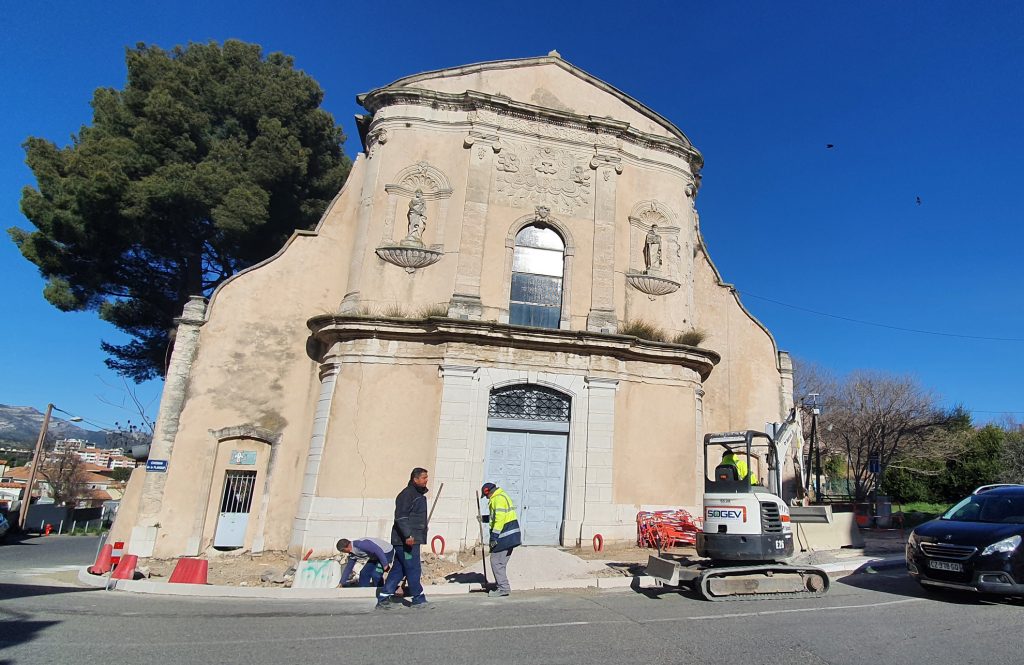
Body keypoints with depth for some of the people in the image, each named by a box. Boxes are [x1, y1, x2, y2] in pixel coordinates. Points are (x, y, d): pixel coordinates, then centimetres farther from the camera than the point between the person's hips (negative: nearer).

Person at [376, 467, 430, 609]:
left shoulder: (419, 494, 17)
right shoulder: (407, 494, -15)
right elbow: (400, 517, -22)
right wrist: (407, 535, -28)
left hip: (413, 539, 10)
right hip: (406, 540, -10)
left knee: (399, 569, 12)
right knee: (413, 569, -2)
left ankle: (383, 599, 18)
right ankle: (418, 599, 8)